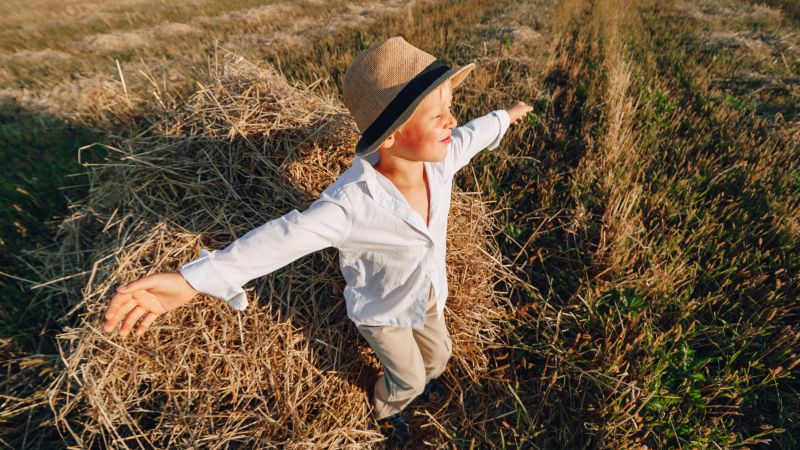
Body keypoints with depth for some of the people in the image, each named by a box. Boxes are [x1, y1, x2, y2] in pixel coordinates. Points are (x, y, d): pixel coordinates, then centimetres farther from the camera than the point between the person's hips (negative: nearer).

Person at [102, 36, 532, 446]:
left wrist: (505, 115, 21)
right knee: (407, 377, 21)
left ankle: (426, 376, 72)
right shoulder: (352, 201, -40)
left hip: (427, 295, 6)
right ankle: (386, 408, 60)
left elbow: (470, 134, 0)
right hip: (382, 309, -5)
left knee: (438, 352, 32)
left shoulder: (440, 157, -21)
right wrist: (193, 279, -60)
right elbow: (284, 236, -48)